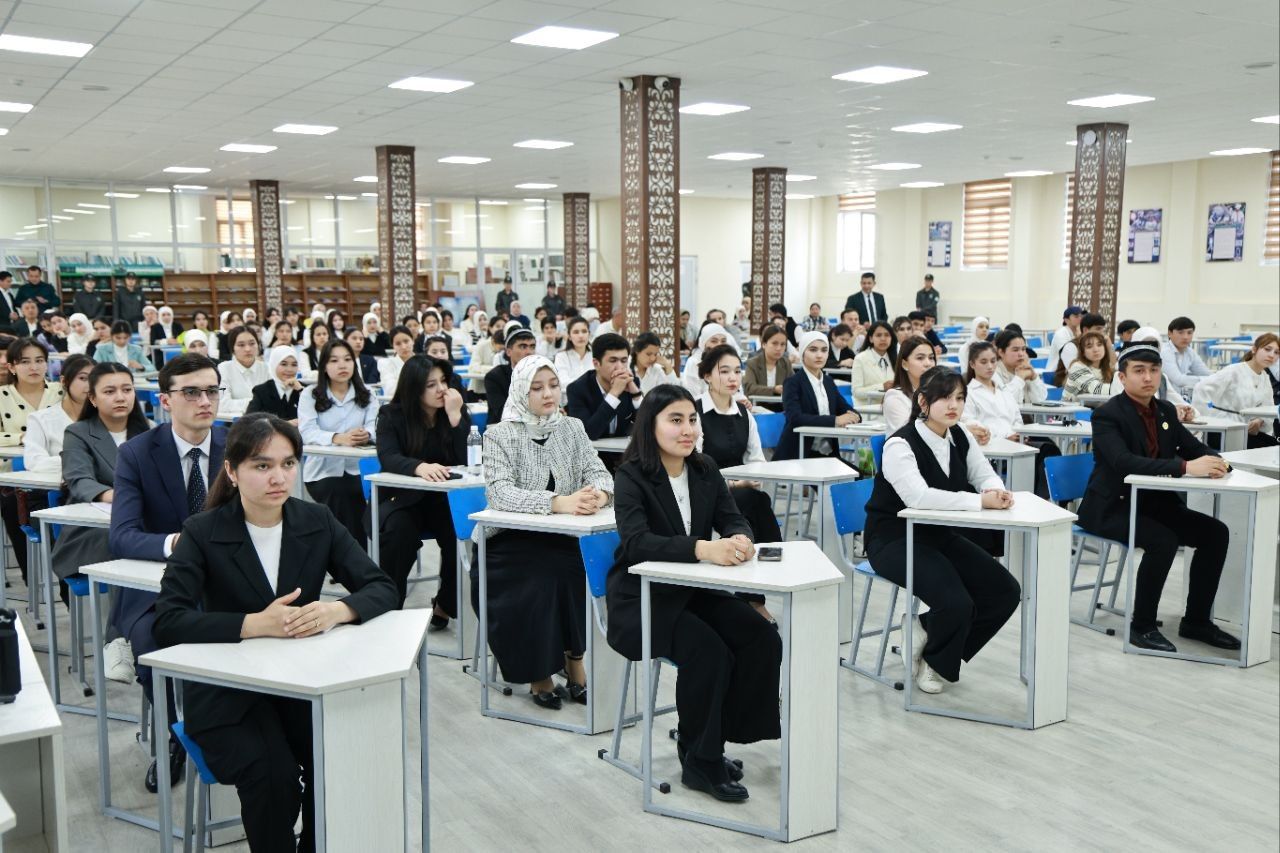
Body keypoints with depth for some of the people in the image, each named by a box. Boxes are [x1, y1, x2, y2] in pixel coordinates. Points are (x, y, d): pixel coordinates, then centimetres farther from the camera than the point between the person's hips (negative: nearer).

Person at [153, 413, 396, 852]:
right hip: (227, 693, -3)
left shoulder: (317, 522, 0)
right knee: (273, 775, -27)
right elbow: (167, 622, -20)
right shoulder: (203, 533, -9)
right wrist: (256, 624, -32)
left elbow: (382, 588, -2)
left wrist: (336, 610, -24)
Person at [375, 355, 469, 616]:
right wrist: (420, 467, -44)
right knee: (399, 530, -33)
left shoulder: (457, 410, 0)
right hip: (403, 497, -2)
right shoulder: (392, 415, -5)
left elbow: (469, 459, -12)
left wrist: (455, 415, -23)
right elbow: (388, 458, -22)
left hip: (445, 497, 2)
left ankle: (445, 604, -2)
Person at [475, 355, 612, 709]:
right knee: (542, 578, -30)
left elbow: (598, 472, 0)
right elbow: (499, 492, -18)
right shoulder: (500, 434, -4)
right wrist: (558, 502, -32)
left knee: (560, 576, -28)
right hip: (509, 544, -3)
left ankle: (574, 662, -8)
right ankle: (538, 675, -9)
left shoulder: (572, 428, 8)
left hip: (559, 541, 3)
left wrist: (599, 494, -26)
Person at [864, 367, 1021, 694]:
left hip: (940, 534, 8)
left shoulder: (960, 436, 2)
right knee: (956, 602, -27)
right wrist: (979, 501, -39)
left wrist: (996, 491, -24)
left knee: (1005, 592, -5)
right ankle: (934, 662, 7)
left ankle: (926, 631, 12)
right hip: (895, 540, -8)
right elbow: (918, 497, -37)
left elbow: (985, 475, 2)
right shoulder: (900, 445, -22)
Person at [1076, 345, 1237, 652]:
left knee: (1216, 532, -6)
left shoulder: (1166, 411, 9)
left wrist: (1214, 462, -18)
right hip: (1110, 508, -7)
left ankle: (1196, 620, 7)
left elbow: (1196, 448, 8)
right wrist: (1185, 467, -38)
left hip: (1153, 502, 8)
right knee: (1163, 540, -30)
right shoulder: (1107, 415, -15)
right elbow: (1124, 462, -30)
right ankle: (1142, 626, -13)